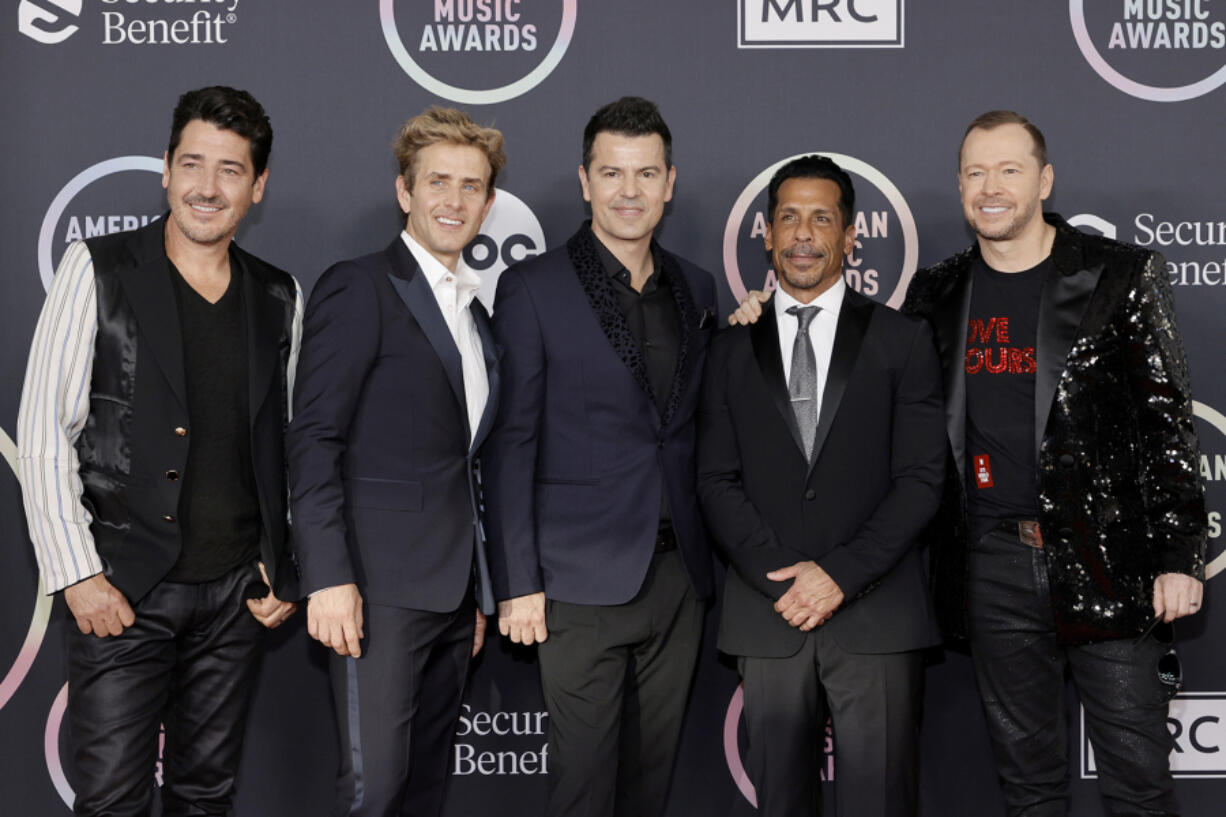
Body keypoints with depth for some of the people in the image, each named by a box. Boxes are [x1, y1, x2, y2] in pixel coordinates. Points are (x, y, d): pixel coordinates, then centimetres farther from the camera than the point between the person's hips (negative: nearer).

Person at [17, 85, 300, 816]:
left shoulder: (281, 298, 8)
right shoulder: (99, 270, -3)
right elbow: (44, 432, -5)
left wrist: (284, 572, 7)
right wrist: (76, 573, -11)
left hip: (236, 592, 4)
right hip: (122, 589, -3)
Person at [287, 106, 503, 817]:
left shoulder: (475, 314, 19)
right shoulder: (359, 288, -4)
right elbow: (314, 439, -11)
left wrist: (479, 594, 18)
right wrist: (328, 576, -19)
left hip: (453, 591, 8)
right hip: (383, 586, -7)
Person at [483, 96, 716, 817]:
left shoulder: (696, 289, 10)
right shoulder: (534, 287, -5)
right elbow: (511, 443, -7)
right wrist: (518, 583, -10)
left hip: (679, 575, 5)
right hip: (584, 582, -5)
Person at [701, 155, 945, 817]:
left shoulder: (901, 340, 6)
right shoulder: (733, 349, 12)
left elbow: (922, 477, -1)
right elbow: (717, 482, 5)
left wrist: (840, 575, -11)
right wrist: (783, 577, -9)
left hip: (876, 616, -2)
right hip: (767, 616, 2)